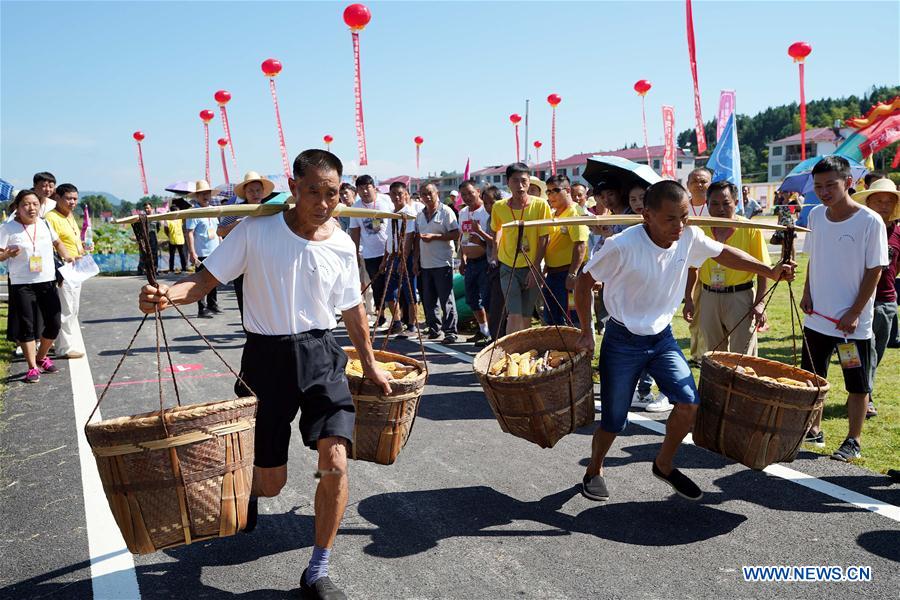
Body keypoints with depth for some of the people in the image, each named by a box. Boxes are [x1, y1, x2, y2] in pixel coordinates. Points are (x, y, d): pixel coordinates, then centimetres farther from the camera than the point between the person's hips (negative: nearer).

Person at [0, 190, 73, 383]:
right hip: (22, 285, -4)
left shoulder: (44, 224, 7)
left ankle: (41, 358, 30)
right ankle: (32, 367, 8)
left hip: (48, 282, 4)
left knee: (53, 324, 7)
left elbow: (57, 242, 23)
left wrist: (66, 257, 7)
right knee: (26, 327, -2)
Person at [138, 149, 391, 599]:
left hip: (320, 356, 2)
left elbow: (352, 309, 13)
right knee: (271, 482, 6)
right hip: (266, 357, -2)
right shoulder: (256, 229, -8)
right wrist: (168, 295, -29)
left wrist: (369, 363, 19)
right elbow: (206, 279, -8)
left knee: (335, 464, -12)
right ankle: (247, 486, 48)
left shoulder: (342, 245, 1)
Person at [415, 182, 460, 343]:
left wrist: (434, 236, -17)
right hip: (425, 263, 6)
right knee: (428, 299, 10)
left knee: (446, 299, -4)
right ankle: (434, 329, 21)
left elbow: (456, 234, -10)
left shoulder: (445, 211, -4)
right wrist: (416, 260, 12)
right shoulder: (420, 215, 15)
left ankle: (450, 332, 0)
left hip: (442, 263, -6)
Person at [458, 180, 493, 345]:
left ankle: (491, 334, 5)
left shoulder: (487, 212, -12)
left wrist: (480, 232, -26)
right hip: (470, 263, 8)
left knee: (487, 300, -6)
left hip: (484, 261, -8)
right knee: (472, 300, 16)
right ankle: (483, 330, 31)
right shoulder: (463, 213, 11)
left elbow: (495, 241, -14)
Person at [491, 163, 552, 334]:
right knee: (514, 315, -10)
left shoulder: (540, 204, -9)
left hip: (531, 268, 0)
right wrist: (496, 253, 11)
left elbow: (543, 239, -7)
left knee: (527, 316, 9)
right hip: (508, 267, 0)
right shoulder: (499, 207, -5)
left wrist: (535, 269, -9)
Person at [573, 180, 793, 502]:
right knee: (613, 420, 3)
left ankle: (664, 465, 19)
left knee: (689, 403, -8)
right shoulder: (622, 246, -25)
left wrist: (770, 271, 5)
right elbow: (584, 282, -13)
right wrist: (586, 332, -9)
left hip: (662, 337, 5)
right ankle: (594, 471, 32)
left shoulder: (690, 237, -9)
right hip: (622, 342, -5)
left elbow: (724, 253, 11)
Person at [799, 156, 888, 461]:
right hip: (817, 317, 5)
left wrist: (855, 313, -14)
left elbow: (874, 271, -11)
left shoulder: (870, 221, -14)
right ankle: (814, 430, 31)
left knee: (858, 385, 7)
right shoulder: (816, 215, 2)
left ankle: (853, 441, 21)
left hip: (854, 323, -5)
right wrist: (807, 293, 1)